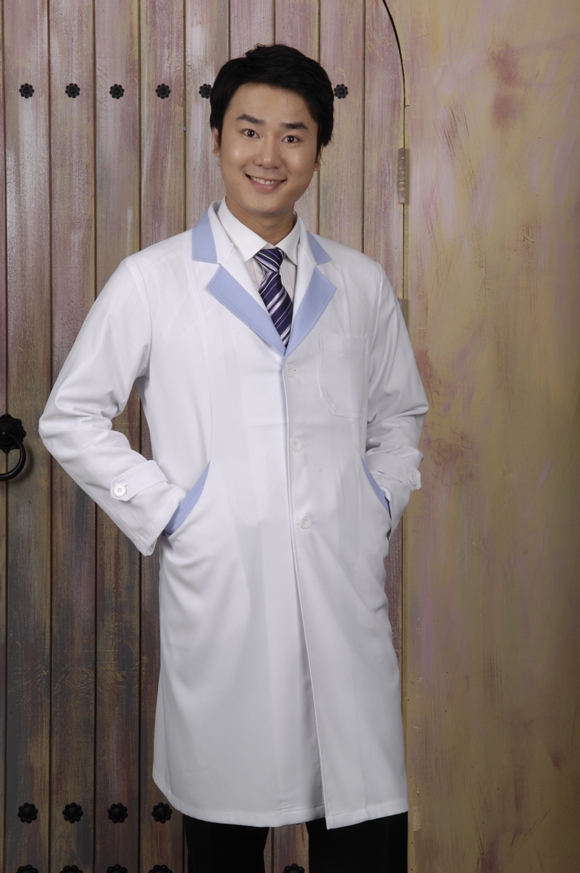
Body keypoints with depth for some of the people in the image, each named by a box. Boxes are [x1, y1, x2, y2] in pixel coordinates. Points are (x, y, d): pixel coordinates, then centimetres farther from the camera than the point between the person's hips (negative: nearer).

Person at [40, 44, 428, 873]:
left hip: (347, 593, 2)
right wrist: (163, 510, -4)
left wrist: (380, 505, 6)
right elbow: (71, 416, 5)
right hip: (220, 590, -2)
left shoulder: (362, 284, 9)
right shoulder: (152, 281, 0)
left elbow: (401, 414, 22)